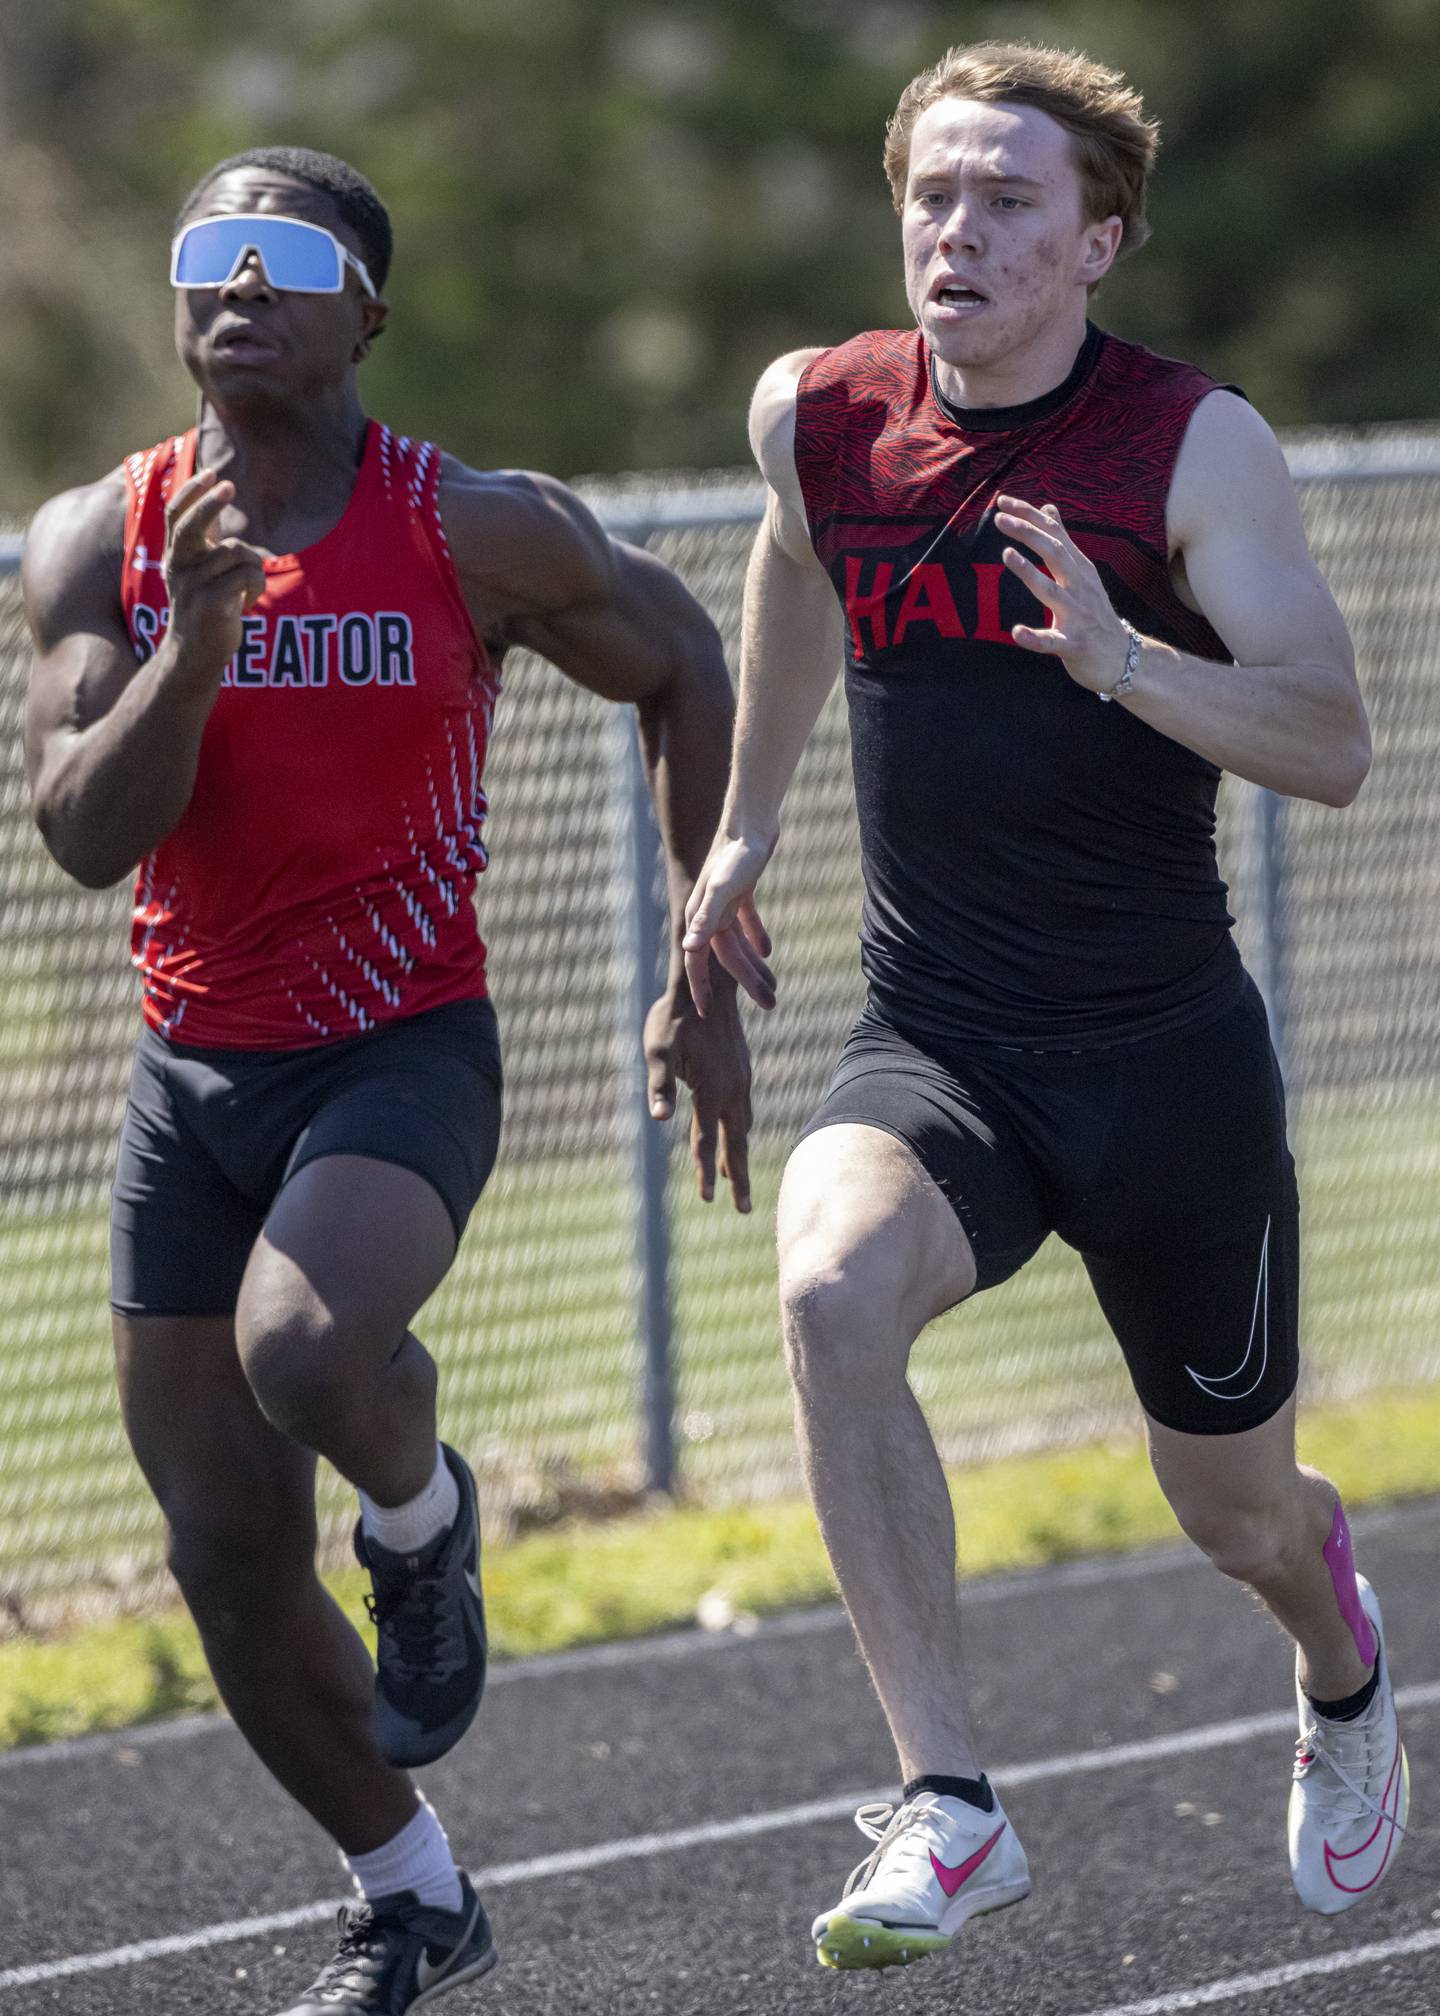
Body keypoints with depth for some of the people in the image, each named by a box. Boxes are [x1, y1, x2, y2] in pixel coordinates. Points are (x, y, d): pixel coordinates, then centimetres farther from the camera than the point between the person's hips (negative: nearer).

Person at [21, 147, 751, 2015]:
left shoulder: (479, 532, -9)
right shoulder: (97, 545, -2)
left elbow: (682, 671, 7)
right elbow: (88, 835, -11)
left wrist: (705, 980, 5)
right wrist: (200, 632, -26)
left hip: (403, 1056, -4)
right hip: (190, 1074, 4)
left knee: (305, 1349, -35)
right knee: (230, 1558, 6)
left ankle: (424, 1515, 2)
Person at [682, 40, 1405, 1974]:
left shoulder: (1197, 443, -12)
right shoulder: (815, 417, -2)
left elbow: (1335, 746, -19)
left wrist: (1125, 661, -36)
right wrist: (747, 818, 29)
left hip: (1167, 1056, -2)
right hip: (931, 1049, 2)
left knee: (1234, 1506, 12)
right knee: (832, 1287, -32)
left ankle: (1341, 1659, 53)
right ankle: (947, 1806, -28)